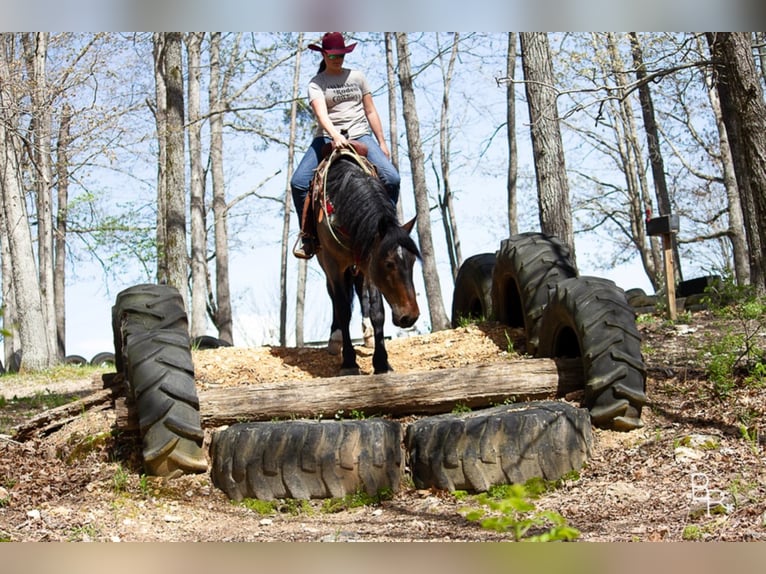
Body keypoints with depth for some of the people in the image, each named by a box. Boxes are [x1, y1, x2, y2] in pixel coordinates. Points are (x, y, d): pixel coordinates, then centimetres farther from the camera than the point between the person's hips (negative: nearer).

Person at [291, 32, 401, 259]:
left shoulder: (357, 77, 14)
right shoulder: (316, 83, 4)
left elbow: (370, 111, 16)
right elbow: (321, 112, -15)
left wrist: (382, 143, 11)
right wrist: (335, 135, -33)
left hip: (360, 135, 2)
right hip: (328, 138, -2)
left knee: (391, 178, -21)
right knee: (298, 182, -21)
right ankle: (307, 233, -4)